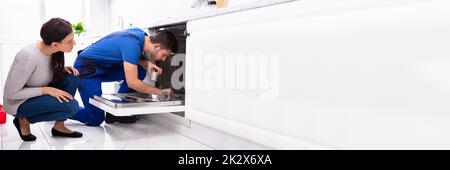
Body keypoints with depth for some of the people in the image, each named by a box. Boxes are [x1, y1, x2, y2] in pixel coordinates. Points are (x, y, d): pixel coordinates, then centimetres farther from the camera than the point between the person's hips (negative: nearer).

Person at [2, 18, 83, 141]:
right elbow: (11, 93, -25)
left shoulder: (50, 49, -11)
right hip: (18, 103, -7)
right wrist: (47, 90, -26)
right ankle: (24, 120, -2)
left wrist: (62, 69, -11)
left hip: (36, 96, 7)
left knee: (72, 77, -13)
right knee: (71, 106, -25)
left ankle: (59, 126, -3)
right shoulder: (29, 57, -33)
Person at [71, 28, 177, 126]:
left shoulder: (141, 34, -5)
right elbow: (132, 82, -29)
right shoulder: (132, 45, -30)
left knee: (139, 72, -5)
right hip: (85, 68, -9)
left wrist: (147, 63, -10)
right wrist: (160, 92, -19)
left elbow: (134, 59, 11)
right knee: (95, 120, -12)